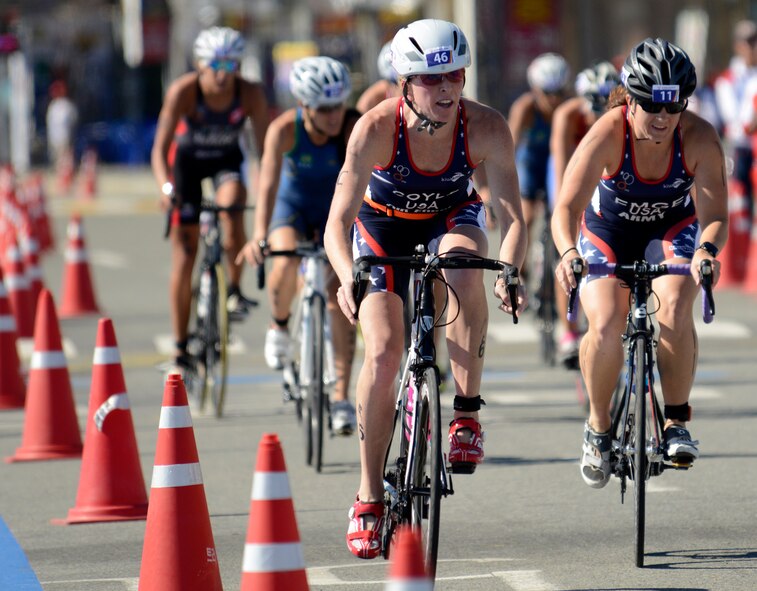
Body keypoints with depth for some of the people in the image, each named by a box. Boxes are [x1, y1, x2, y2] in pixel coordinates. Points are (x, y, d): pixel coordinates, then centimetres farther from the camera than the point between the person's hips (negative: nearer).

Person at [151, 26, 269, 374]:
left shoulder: (251, 94, -26)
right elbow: (160, 149, -32)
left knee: (231, 205, -33)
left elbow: (265, 147, -23)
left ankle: (235, 290, -14)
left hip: (226, 160, 1)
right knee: (184, 253, -4)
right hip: (187, 159, -1)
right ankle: (180, 349, 3)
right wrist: (166, 187, -49)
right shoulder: (183, 91, -30)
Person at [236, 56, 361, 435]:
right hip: (293, 206, 0)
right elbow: (268, 182, -38)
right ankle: (279, 325, 2)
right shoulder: (284, 129, -28)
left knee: (339, 299, -12)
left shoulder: (355, 127, -27)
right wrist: (259, 236, -53)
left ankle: (341, 397, -8)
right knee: (285, 265, -31)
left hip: (336, 209, 0)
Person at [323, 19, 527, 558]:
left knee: (466, 264, -36)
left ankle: (468, 412, -23)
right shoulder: (377, 128, -32)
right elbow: (338, 222, -31)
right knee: (384, 350, -15)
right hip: (384, 224, -1)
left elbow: (512, 216, -28)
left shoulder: (487, 128, -29)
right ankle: (370, 495, -2)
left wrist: (510, 273, -48)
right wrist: (348, 278, -49)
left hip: (451, 216, 1)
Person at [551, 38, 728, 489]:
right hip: (608, 229, -1)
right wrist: (568, 253, -60)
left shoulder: (700, 138, -28)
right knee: (606, 326, -22)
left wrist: (706, 250, -54)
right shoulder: (608, 134, -32)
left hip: (673, 228, 1)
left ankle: (677, 421, -9)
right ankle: (599, 428, 3)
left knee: (674, 310, -27)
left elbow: (714, 214, -31)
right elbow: (568, 207, -39)